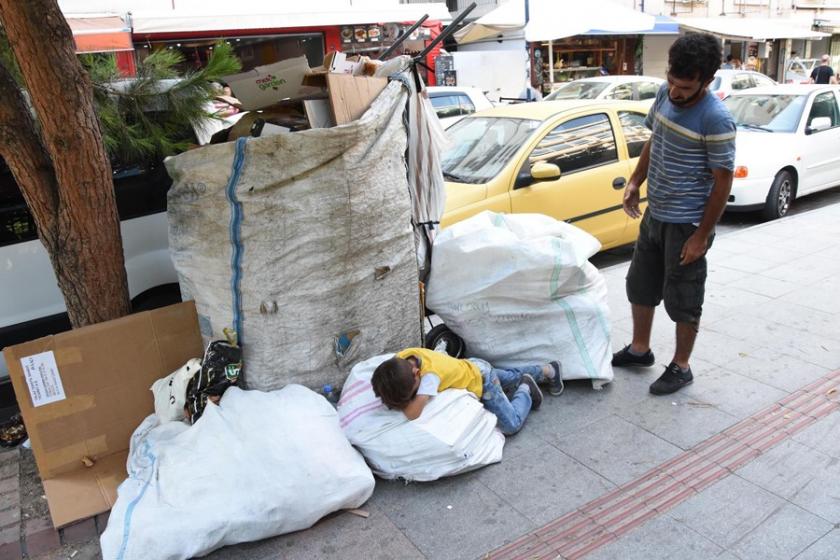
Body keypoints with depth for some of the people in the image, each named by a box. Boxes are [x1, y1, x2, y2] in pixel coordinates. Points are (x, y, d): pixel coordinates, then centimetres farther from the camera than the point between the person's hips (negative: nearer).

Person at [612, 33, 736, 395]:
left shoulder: (716, 120, -22)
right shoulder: (665, 93, -1)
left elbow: (723, 181, -17)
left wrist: (702, 235, -17)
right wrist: (634, 182, 8)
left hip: (686, 224, -8)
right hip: (654, 215, 8)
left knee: (682, 300, 6)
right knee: (640, 285, 19)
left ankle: (681, 368, 25)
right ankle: (639, 349, 38)